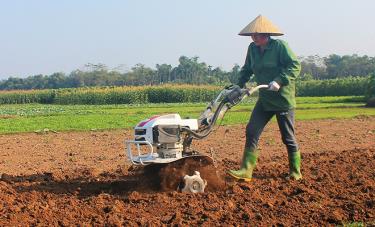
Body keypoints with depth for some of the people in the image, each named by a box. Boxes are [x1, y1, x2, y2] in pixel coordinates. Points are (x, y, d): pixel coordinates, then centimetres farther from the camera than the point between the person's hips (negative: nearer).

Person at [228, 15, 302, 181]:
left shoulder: (280, 46, -16)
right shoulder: (253, 48, 3)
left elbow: (295, 66, -19)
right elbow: (247, 69, 16)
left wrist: (279, 81, -29)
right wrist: (239, 86, 4)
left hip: (283, 99, -6)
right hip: (264, 99, 6)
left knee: (288, 137, 4)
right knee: (252, 132, -4)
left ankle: (296, 172, 18)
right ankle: (246, 170, -2)